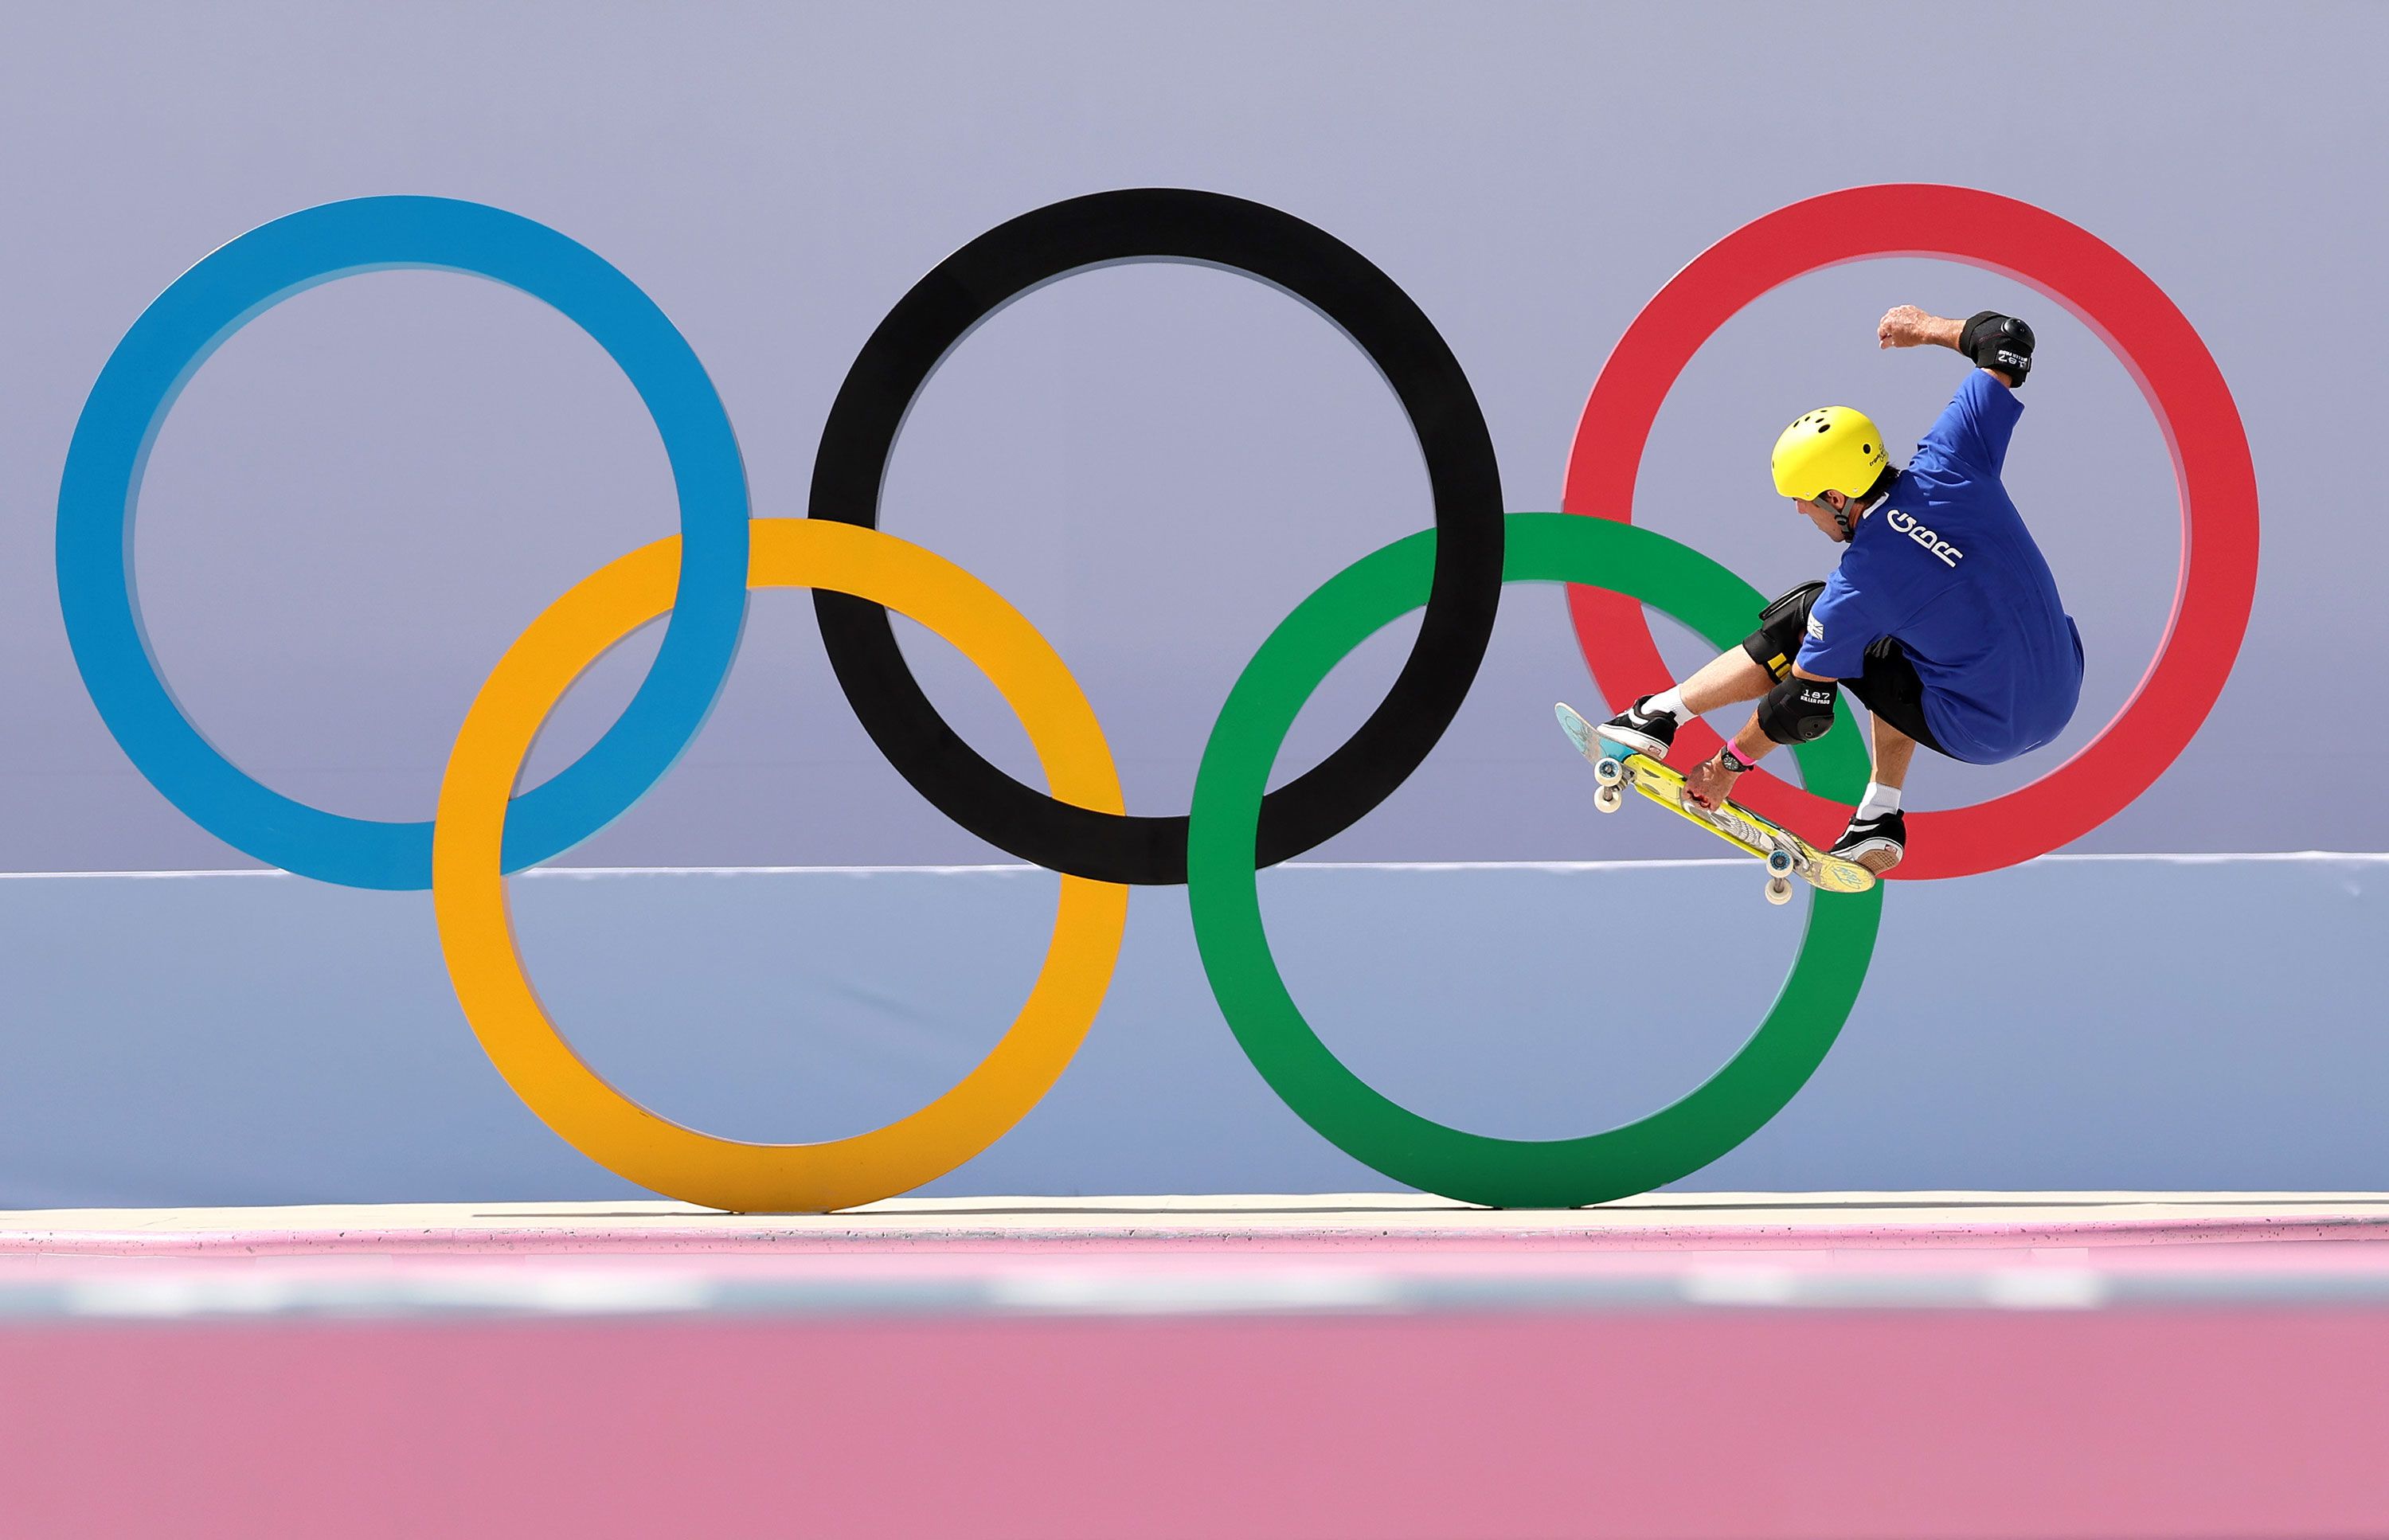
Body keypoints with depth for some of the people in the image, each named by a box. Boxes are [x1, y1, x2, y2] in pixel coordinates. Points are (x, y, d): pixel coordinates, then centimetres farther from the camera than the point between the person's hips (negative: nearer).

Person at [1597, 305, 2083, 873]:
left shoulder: (1859, 585, -19)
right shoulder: (1947, 464, -10)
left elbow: (1804, 705, -8)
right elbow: (2009, 343, 1)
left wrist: (1727, 766, 8)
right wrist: (1925, 327, 20)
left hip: (1986, 734, -6)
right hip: (2063, 691, 6)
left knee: (1801, 627, 5)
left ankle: (1661, 715, 18)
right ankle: (1880, 816, 29)